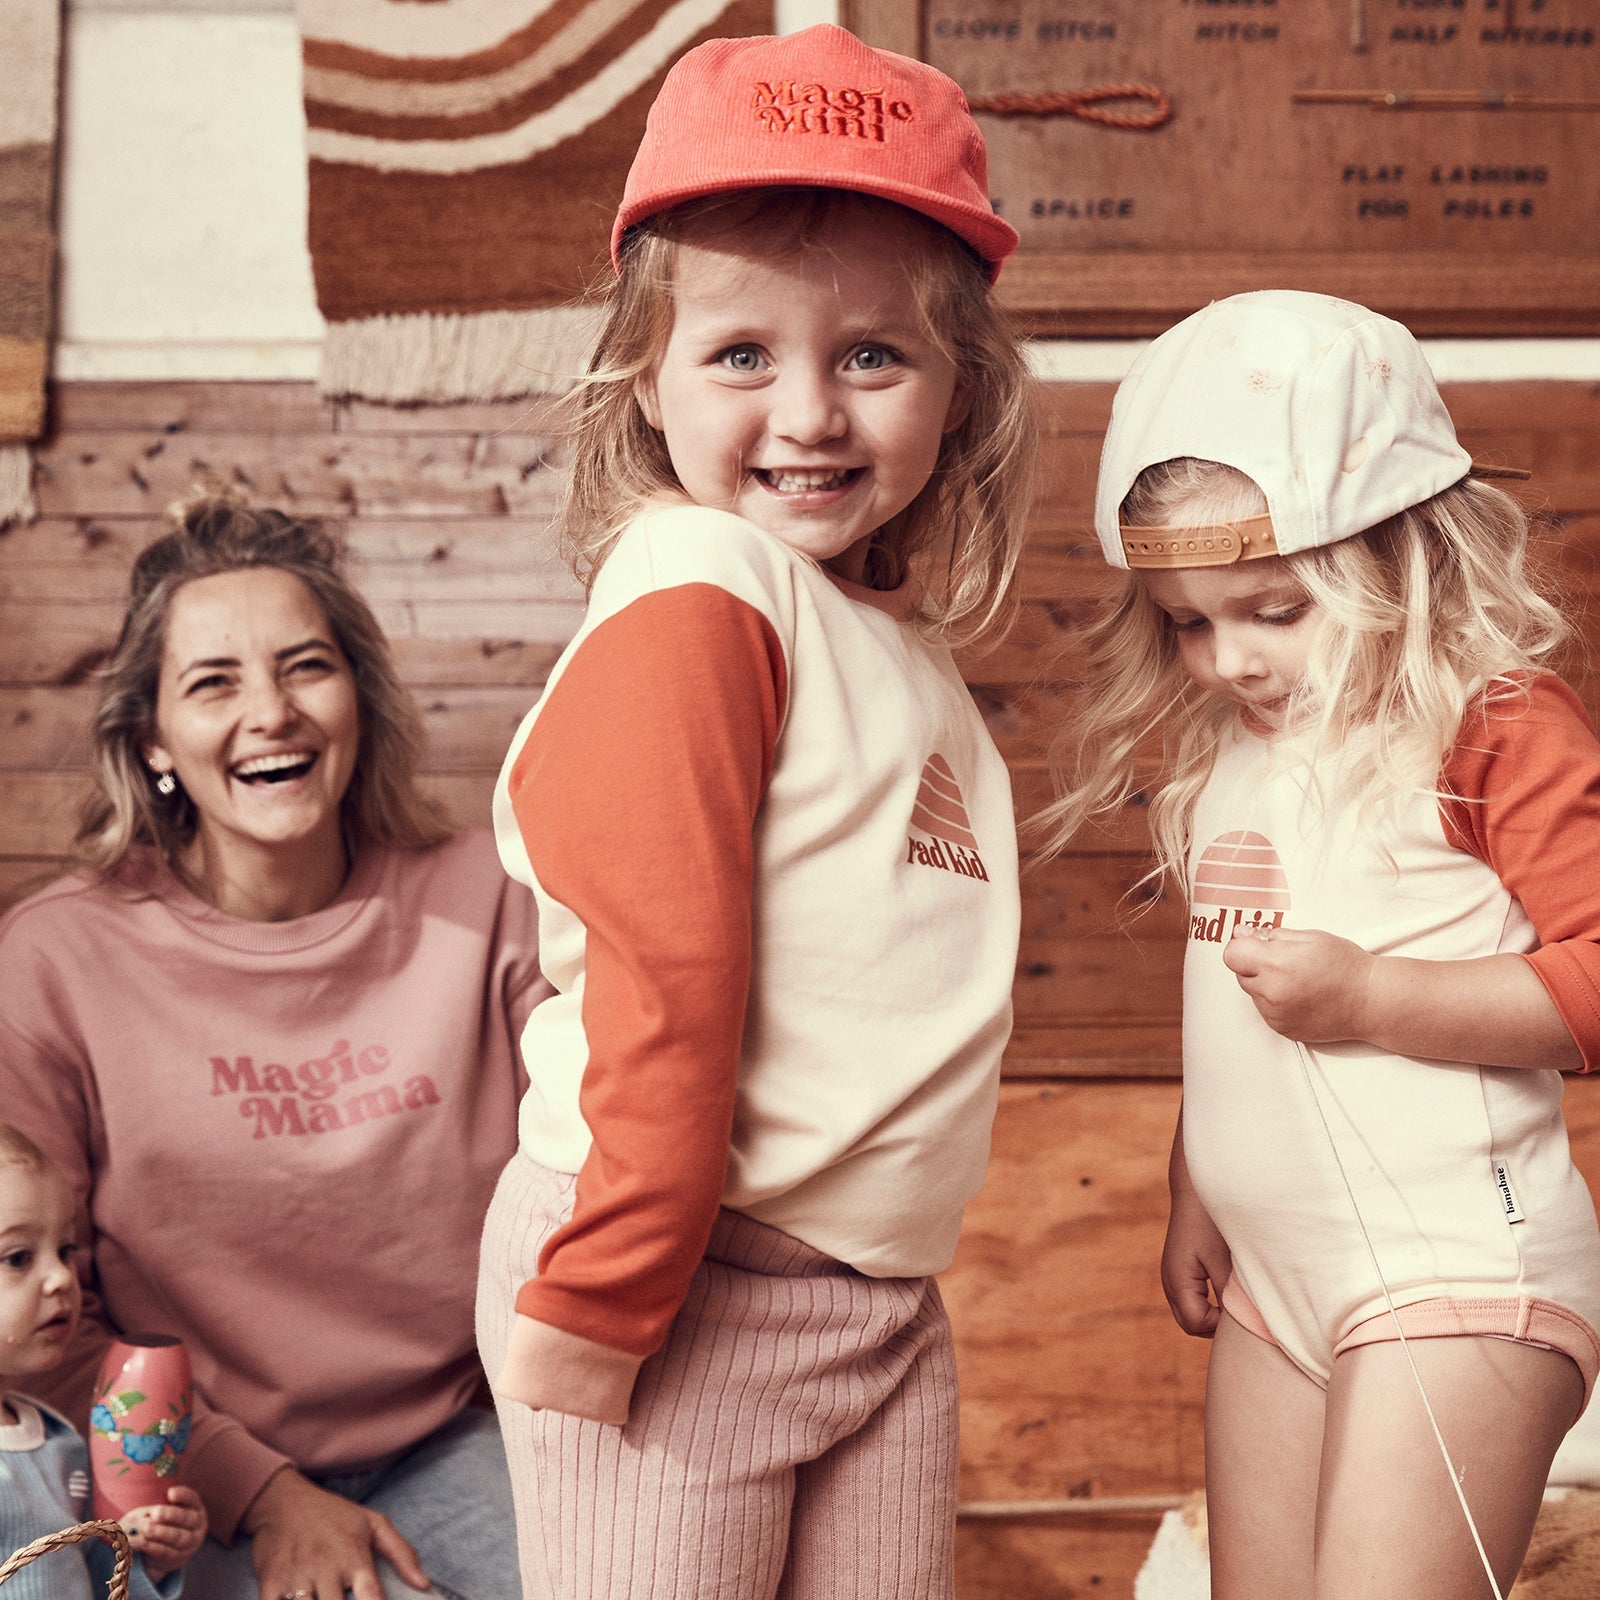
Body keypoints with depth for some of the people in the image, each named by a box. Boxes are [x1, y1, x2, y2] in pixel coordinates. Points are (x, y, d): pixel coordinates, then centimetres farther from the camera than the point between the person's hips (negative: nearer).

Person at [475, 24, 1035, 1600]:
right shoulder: (698, 598, -15)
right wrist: (594, 1297, -19)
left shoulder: (893, 637, 11)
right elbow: (660, 983, -19)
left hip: (881, 1297, 8)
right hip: (682, 1292, -8)